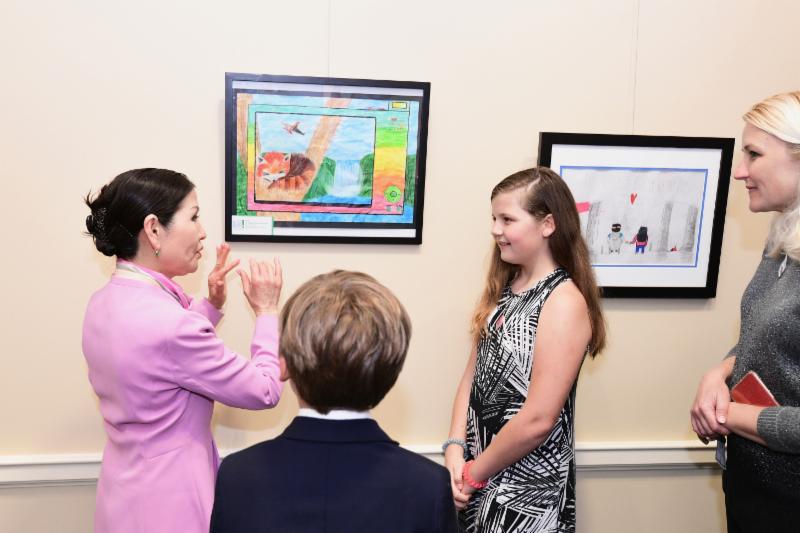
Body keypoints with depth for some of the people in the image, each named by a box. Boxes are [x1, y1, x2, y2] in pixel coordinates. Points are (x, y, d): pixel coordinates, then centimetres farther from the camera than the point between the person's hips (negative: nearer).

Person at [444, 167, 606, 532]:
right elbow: (473, 374, 4)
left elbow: (538, 420, -22)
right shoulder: (503, 287, 3)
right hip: (478, 467, 6)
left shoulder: (564, 302, -20)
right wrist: (455, 448, -7)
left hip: (527, 488, -6)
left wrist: (474, 472, -12)